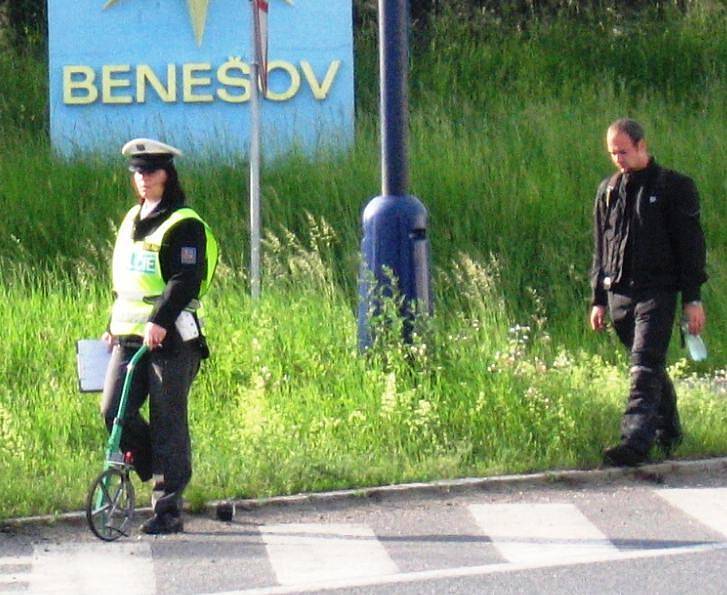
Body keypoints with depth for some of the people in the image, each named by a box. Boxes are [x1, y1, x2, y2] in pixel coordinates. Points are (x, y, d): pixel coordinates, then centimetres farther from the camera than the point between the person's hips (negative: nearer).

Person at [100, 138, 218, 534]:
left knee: (168, 423, -4)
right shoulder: (132, 220, 18)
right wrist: (113, 325, 21)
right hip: (129, 337, 7)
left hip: (170, 338, -7)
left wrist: (160, 321, -27)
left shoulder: (184, 225, -6)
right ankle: (153, 468, 17)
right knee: (114, 410, -6)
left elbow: (186, 279, -17)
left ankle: (168, 509, 1)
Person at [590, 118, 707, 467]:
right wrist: (598, 299, 15)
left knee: (645, 366, -16)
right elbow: (600, 250, 20)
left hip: (657, 292, -6)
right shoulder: (608, 192, 14)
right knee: (651, 368, 11)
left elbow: (690, 245, -2)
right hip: (619, 293, 6)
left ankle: (636, 441, -25)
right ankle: (668, 435, 24)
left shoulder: (673, 187, -2)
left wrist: (692, 298, -6)